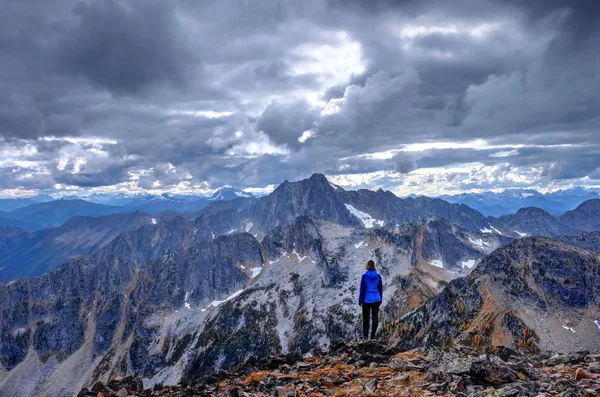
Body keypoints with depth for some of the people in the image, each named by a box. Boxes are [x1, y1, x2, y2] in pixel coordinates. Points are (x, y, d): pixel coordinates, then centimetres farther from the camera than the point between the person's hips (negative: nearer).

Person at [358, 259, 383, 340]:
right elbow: (380, 289, 5)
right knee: (375, 317, 5)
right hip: (376, 300, 2)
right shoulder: (378, 276, -1)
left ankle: (365, 335, 10)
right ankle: (373, 335, 6)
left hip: (367, 300, -2)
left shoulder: (365, 276, -11)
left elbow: (362, 289, -9)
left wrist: (360, 300, 0)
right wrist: (380, 299, 16)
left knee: (366, 317, 10)